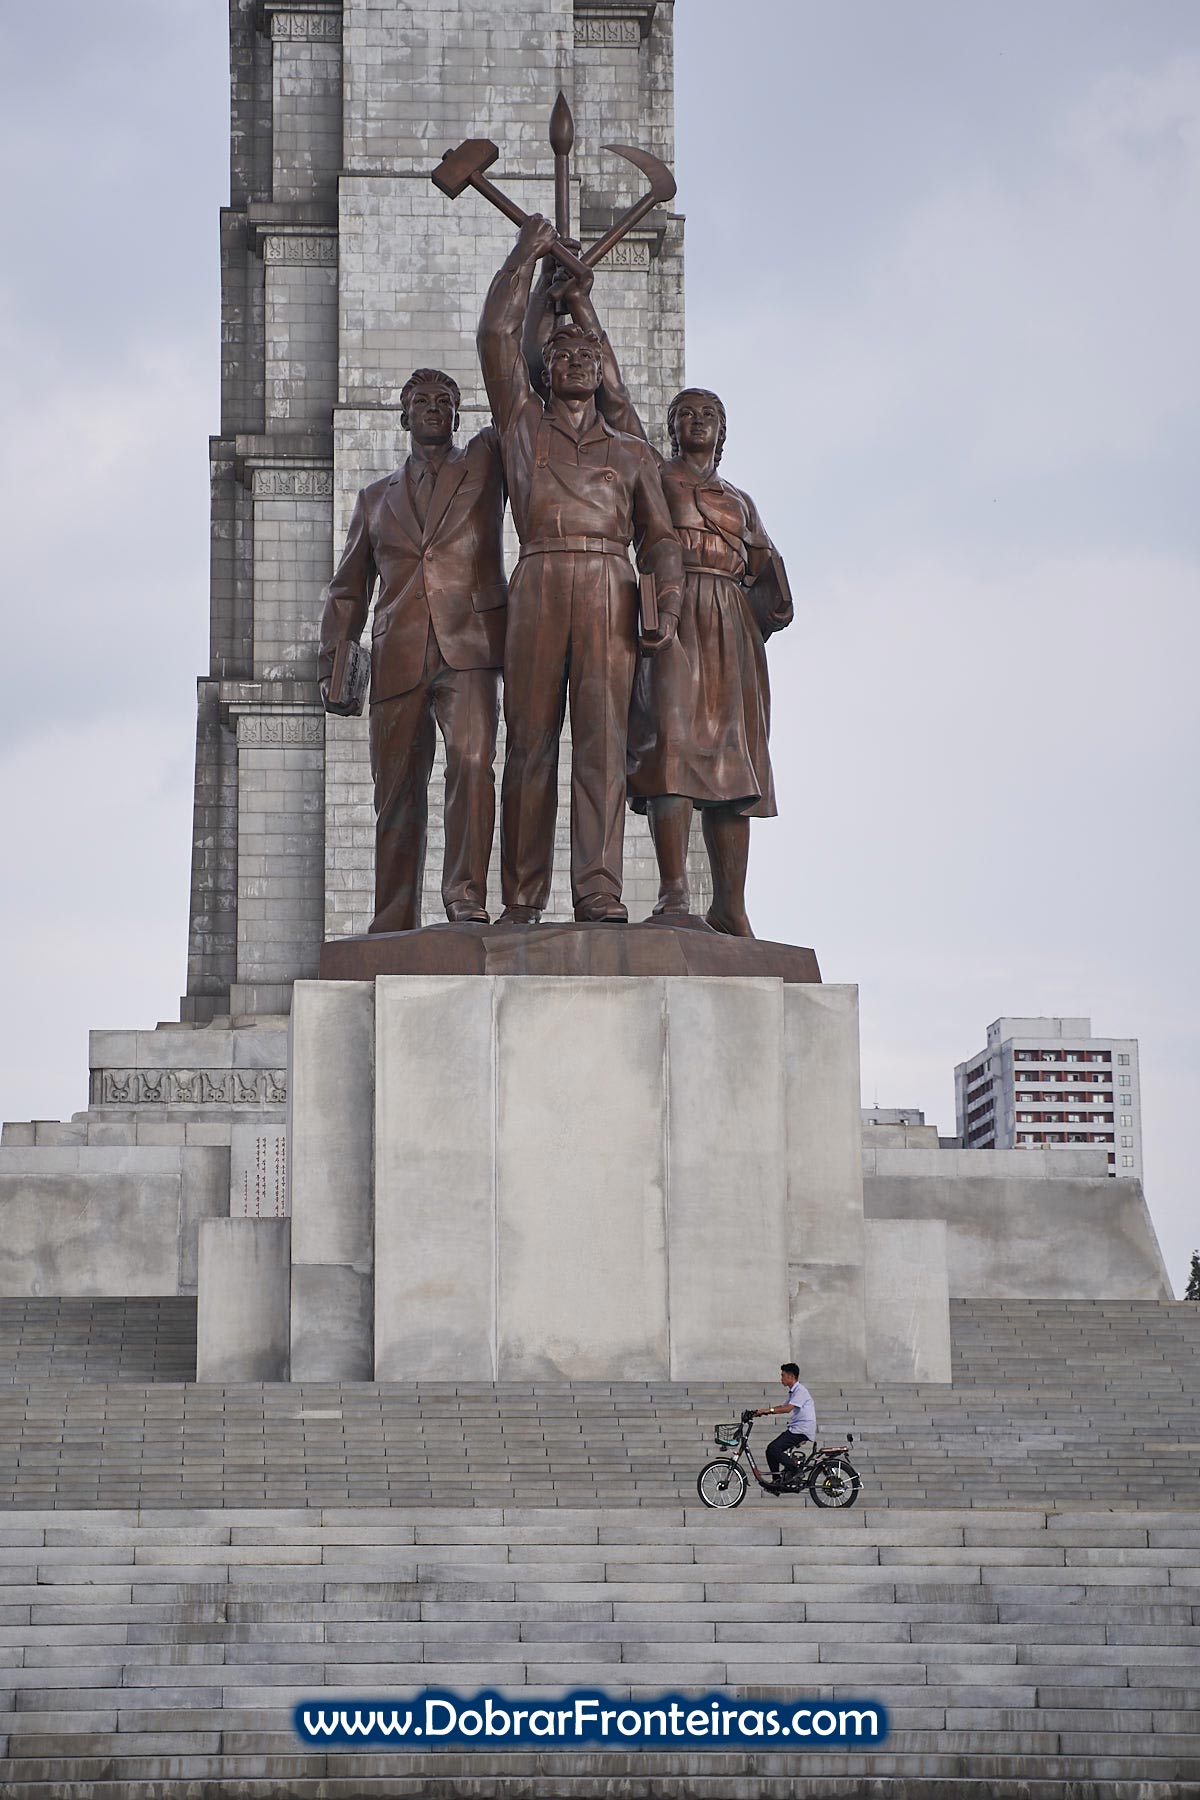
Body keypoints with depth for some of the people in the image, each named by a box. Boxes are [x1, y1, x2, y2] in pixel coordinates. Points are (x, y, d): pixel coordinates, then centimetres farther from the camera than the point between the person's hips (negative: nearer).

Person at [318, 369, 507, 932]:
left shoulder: (486, 460, 17)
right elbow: (348, 591, 23)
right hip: (398, 660, 3)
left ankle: (466, 899, -28)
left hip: (468, 646, -3)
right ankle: (394, 930, 4)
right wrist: (332, 667, 12)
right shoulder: (376, 498, 23)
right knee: (398, 796, 1)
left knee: (471, 762, -24)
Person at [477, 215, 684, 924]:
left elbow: (660, 536, 14)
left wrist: (668, 604, -2)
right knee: (531, 741, -5)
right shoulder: (523, 422, 21)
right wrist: (527, 254, 18)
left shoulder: (632, 452, 23)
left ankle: (599, 890, -17)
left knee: (603, 740, -10)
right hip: (539, 582, 0)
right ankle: (523, 896, -5)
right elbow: (498, 334, 12)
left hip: (610, 589, 0)